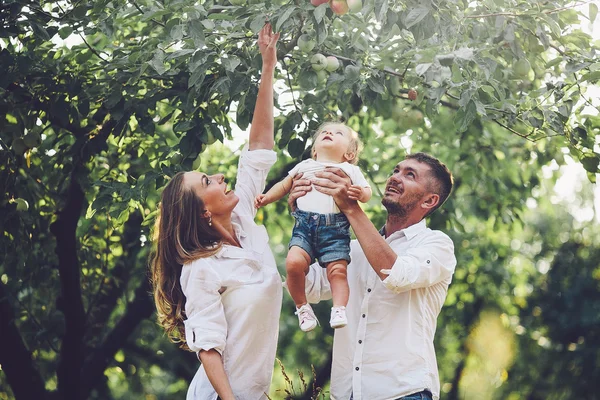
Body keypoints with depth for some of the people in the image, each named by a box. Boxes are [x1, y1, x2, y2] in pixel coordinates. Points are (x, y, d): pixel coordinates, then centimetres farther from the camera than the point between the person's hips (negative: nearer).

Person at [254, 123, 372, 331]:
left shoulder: (351, 170, 17)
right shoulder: (304, 166, 24)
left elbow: (367, 191, 11)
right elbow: (284, 185, 31)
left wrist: (361, 193, -12)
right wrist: (266, 197, 17)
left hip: (335, 227, -1)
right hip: (304, 225, 1)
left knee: (337, 269, -17)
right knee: (293, 262, -20)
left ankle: (339, 310, -11)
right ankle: (302, 306, -4)